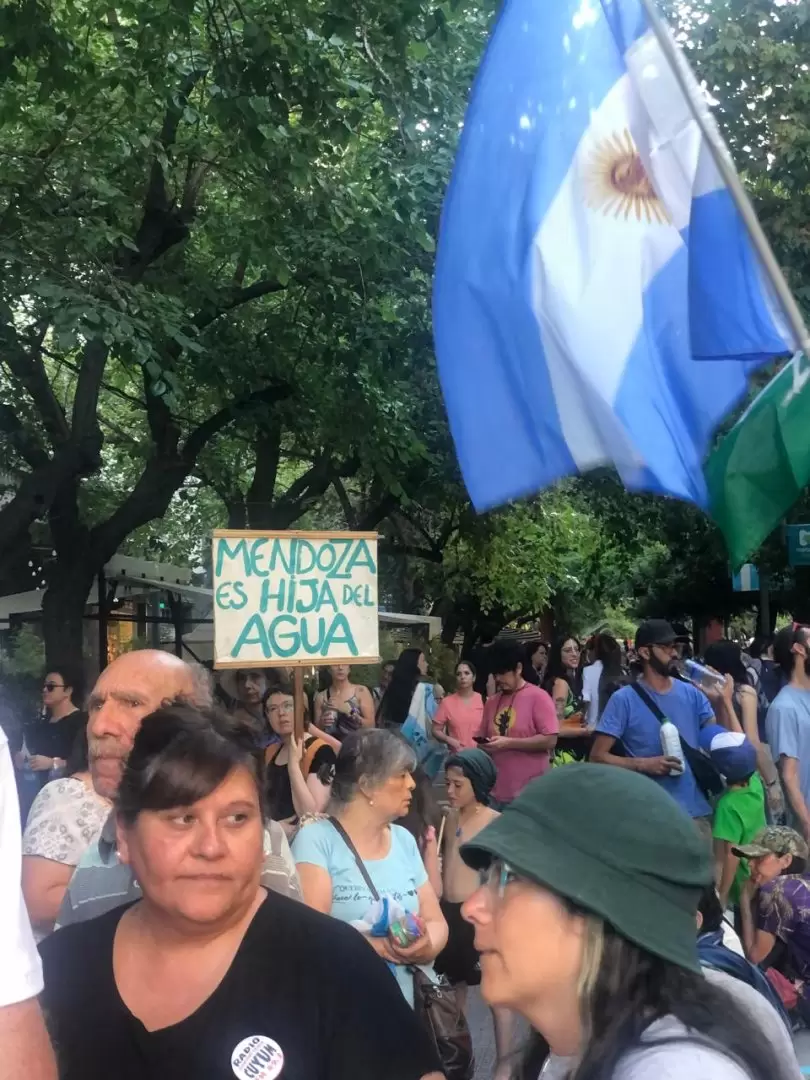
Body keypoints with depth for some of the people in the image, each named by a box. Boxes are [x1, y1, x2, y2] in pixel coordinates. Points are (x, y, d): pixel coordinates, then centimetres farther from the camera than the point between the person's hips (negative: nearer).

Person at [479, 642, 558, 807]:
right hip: (495, 791, 5)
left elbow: (550, 740, -12)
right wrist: (484, 745, -2)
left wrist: (509, 743, -17)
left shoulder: (538, 697, -5)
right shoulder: (492, 701, 12)